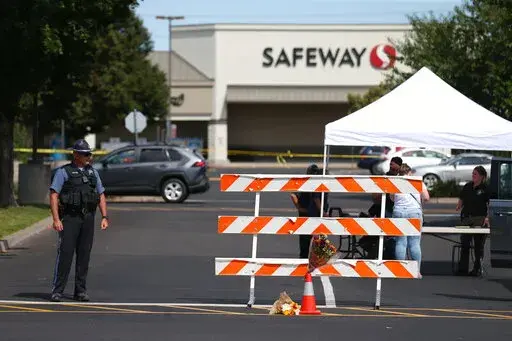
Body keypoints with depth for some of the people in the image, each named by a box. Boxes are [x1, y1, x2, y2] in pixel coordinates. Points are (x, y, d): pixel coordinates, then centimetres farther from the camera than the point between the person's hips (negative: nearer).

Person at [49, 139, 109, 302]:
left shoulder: (92, 172, 15)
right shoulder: (63, 172, -1)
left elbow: (101, 195, 17)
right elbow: (53, 195, -7)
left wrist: (104, 217, 6)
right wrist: (56, 219, -16)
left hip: (88, 218, 5)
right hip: (70, 218, -5)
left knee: (84, 255, 5)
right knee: (65, 253, -9)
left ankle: (80, 291, 11)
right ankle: (57, 291, -6)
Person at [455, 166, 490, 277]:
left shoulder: (485, 188, -4)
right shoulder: (467, 186, 11)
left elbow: (489, 205, -8)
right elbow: (461, 200, 20)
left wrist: (487, 217, -19)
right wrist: (459, 206, 0)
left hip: (479, 219, -5)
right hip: (466, 217, 5)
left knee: (478, 245, 2)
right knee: (464, 243, 4)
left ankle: (477, 269, 9)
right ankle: (463, 269, 9)